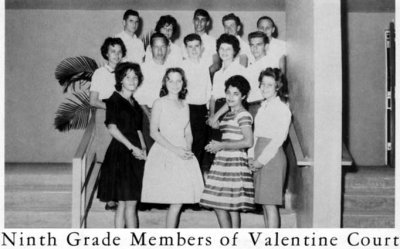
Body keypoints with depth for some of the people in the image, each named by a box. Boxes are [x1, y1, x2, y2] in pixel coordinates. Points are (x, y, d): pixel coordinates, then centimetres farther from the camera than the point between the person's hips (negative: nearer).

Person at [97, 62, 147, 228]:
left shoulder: (134, 103, 17)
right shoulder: (114, 100, -6)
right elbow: (112, 127, -14)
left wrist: (143, 149, 6)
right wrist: (132, 147, -15)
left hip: (134, 155, 8)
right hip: (121, 153, -8)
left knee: (123, 203, 9)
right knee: (130, 202, -8)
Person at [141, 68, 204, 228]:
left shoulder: (185, 106, 16)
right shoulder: (160, 103, 0)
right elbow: (154, 132, -7)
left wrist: (188, 148, -3)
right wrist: (175, 149, -14)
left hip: (183, 156, 5)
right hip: (165, 153, -5)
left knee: (179, 201, 0)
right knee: (176, 202, -10)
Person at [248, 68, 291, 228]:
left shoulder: (282, 109, -9)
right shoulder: (263, 107, 15)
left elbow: (278, 139, -14)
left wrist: (261, 160, -14)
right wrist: (251, 156, 5)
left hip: (272, 157, -8)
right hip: (260, 160, 8)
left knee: (270, 203, -7)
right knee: (264, 203, 11)